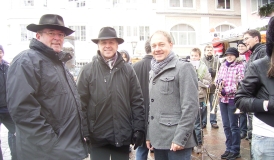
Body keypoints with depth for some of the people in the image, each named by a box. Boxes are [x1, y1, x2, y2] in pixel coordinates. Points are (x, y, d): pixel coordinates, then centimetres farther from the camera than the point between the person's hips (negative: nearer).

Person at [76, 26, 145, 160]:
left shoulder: (128, 70, 3)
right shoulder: (87, 71, -2)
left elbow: (137, 101, 3)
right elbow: (81, 104, -4)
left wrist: (139, 129, -1)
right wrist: (84, 133, -8)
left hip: (123, 136, 2)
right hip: (97, 136, -2)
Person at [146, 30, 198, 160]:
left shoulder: (183, 68, -8)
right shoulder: (153, 72, 14)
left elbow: (190, 106, -14)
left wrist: (180, 138, -18)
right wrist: (149, 135, 13)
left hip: (176, 140, -6)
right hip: (157, 140, 7)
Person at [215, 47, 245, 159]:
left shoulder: (240, 66, -6)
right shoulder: (223, 65, 12)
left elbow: (239, 84, -14)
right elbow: (218, 78, 13)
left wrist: (226, 91, -18)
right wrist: (219, 85, -9)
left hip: (233, 99, -6)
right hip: (222, 99, 6)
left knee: (233, 126, 1)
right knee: (226, 125, 11)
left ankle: (235, 151, 14)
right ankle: (229, 149, 24)